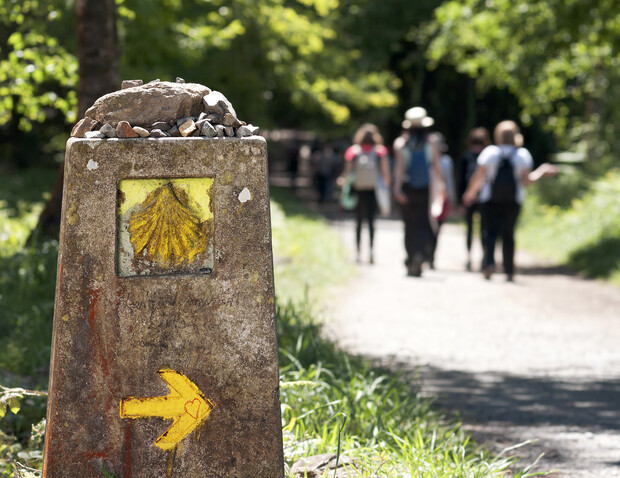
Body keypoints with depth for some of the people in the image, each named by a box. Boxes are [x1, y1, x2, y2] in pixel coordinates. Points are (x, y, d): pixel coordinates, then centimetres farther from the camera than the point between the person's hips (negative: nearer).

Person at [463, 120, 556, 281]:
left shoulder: (490, 152, -3)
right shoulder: (523, 155, 0)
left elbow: (478, 176, -4)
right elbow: (526, 180, -4)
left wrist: (470, 193, 12)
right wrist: (542, 172, 13)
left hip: (490, 200, -1)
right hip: (513, 200, 1)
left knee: (489, 231, 0)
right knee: (508, 234, 10)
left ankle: (489, 261, -24)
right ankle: (509, 271, 9)